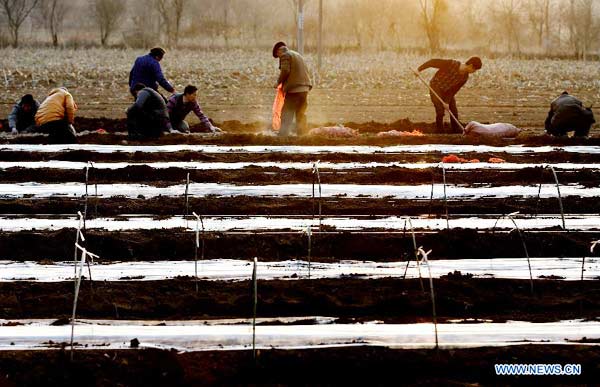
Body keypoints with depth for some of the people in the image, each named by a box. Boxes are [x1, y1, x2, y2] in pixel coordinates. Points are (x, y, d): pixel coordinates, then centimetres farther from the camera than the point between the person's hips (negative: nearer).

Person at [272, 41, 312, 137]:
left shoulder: (285, 55, -2)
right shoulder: (298, 55, 23)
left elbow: (285, 71, -14)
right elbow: (306, 70, 20)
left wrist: (278, 82, -2)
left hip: (293, 89, -8)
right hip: (304, 89, 8)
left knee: (287, 115, -6)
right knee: (301, 114, 13)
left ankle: (283, 134, -10)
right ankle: (302, 133, 12)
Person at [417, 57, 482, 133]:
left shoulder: (465, 77, -11)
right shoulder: (451, 64, -29)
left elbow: (454, 90, -8)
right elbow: (433, 62, -23)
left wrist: (447, 102, -17)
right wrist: (419, 69, -21)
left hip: (448, 92, 6)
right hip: (436, 88, -6)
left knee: (454, 111, 6)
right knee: (440, 112, -12)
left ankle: (457, 131, 21)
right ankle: (440, 133, 0)